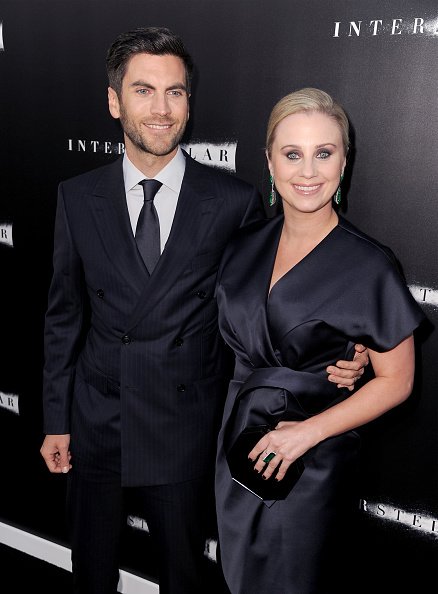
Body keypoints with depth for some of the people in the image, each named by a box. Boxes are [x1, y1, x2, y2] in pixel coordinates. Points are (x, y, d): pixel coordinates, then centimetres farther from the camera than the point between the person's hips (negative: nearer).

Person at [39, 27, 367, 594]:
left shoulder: (234, 201, -9)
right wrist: (56, 421, 5)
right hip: (95, 426, 3)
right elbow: (64, 315, 3)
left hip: (185, 434, -2)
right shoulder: (78, 197, -2)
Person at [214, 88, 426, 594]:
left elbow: (395, 381, -12)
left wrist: (307, 433, -18)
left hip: (312, 460, -5)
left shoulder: (370, 267, -18)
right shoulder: (245, 246, -2)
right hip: (240, 440, 5)